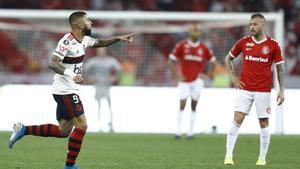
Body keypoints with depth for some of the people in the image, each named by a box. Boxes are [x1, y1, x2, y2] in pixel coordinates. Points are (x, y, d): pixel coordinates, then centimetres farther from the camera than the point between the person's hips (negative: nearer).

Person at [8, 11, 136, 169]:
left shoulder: (84, 39, 9)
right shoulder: (67, 42, -19)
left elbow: (100, 42, 28)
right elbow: (52, 63, -28)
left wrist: (119, 38, 15)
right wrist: (72, 75, -40)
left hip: (70, 90, 10)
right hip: (65, 90, -10)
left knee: (64, 131, 13)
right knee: (81, 125, -11)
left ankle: (23, 130, 19)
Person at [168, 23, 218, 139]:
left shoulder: (204, 48, 1)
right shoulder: (181, 46, -4)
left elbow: (213, 61, 12)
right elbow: (170, 61, 0)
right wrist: (177, 75, -6)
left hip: (197, 80, 1)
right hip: (184, 80, -1)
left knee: (194, 106, 3)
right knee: (182, 104, -6)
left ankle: (191, 131, 9)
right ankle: (178, 131, 1)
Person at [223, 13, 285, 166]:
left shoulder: (273, 45, -1)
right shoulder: (243, 42, 3)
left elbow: (279, 68, 4)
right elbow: (228, 59, 15)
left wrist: (281, 90, -2)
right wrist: (233, 77, 4)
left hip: (263, 90, -1)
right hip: (245, 88, 1)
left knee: (264, 123, 3)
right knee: (237, 119, -10)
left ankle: (262, 158, 13)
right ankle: (228, 155, -8)